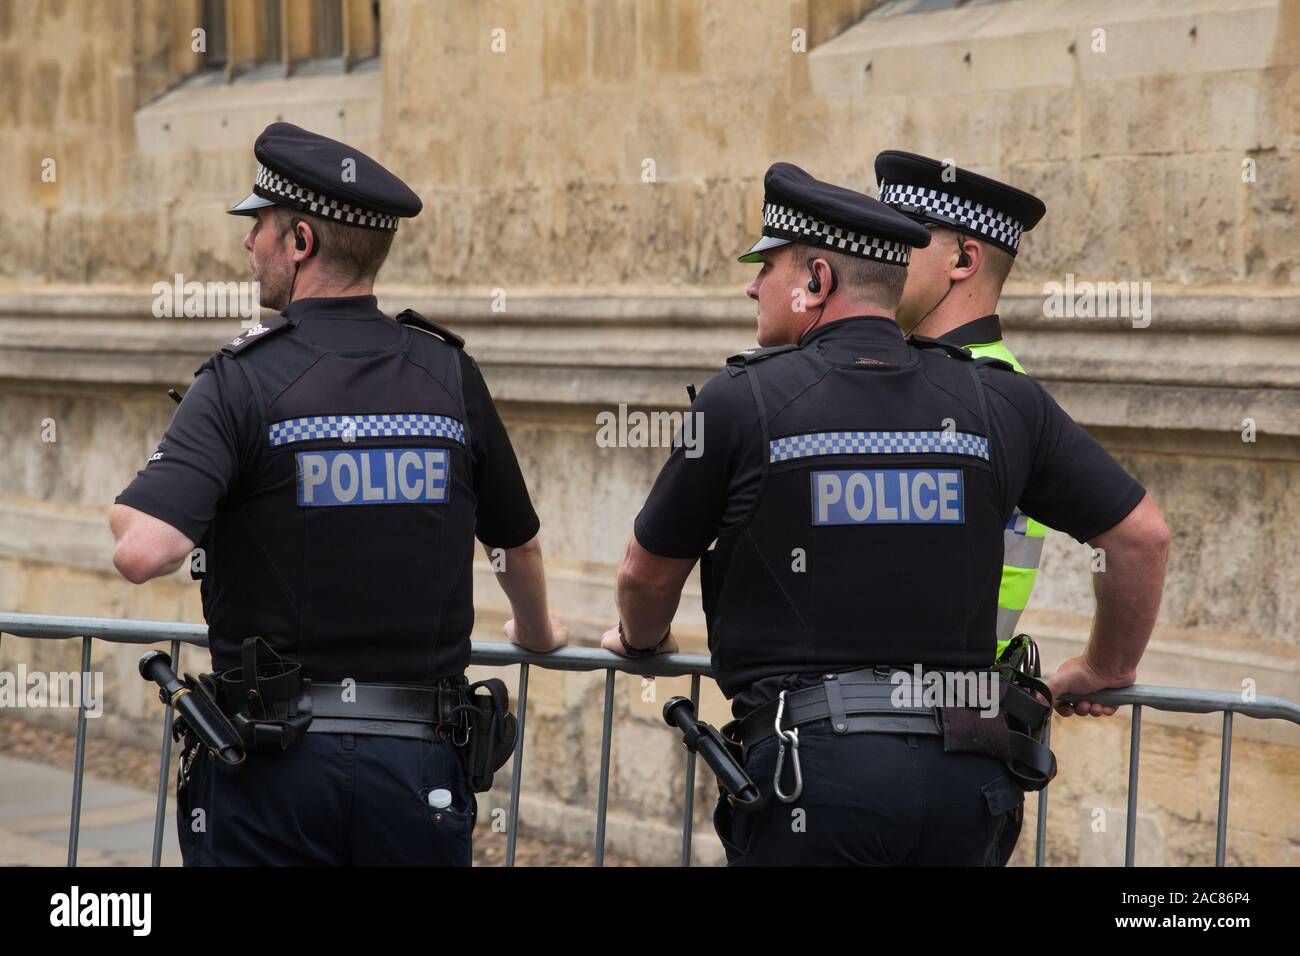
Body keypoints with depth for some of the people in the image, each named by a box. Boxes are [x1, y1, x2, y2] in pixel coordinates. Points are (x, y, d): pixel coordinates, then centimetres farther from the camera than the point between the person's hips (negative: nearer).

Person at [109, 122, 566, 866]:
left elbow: (143, 552, -23)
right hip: (420, 761, 3)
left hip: (274, 759, -3)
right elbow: (519, 544, 19)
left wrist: (124, 516, 2)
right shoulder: (449, 373, 4)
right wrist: (537, 629, 41)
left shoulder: (244, 380, -9)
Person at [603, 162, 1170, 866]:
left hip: (813, 762, -4)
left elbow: (648, 572, 11)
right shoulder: (1000, 403, 7)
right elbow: (1143, 536, 10)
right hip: (963, 777, 4)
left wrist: (640, 640, 34)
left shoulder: (743, 400, -1)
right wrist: (1106, 670, 26)